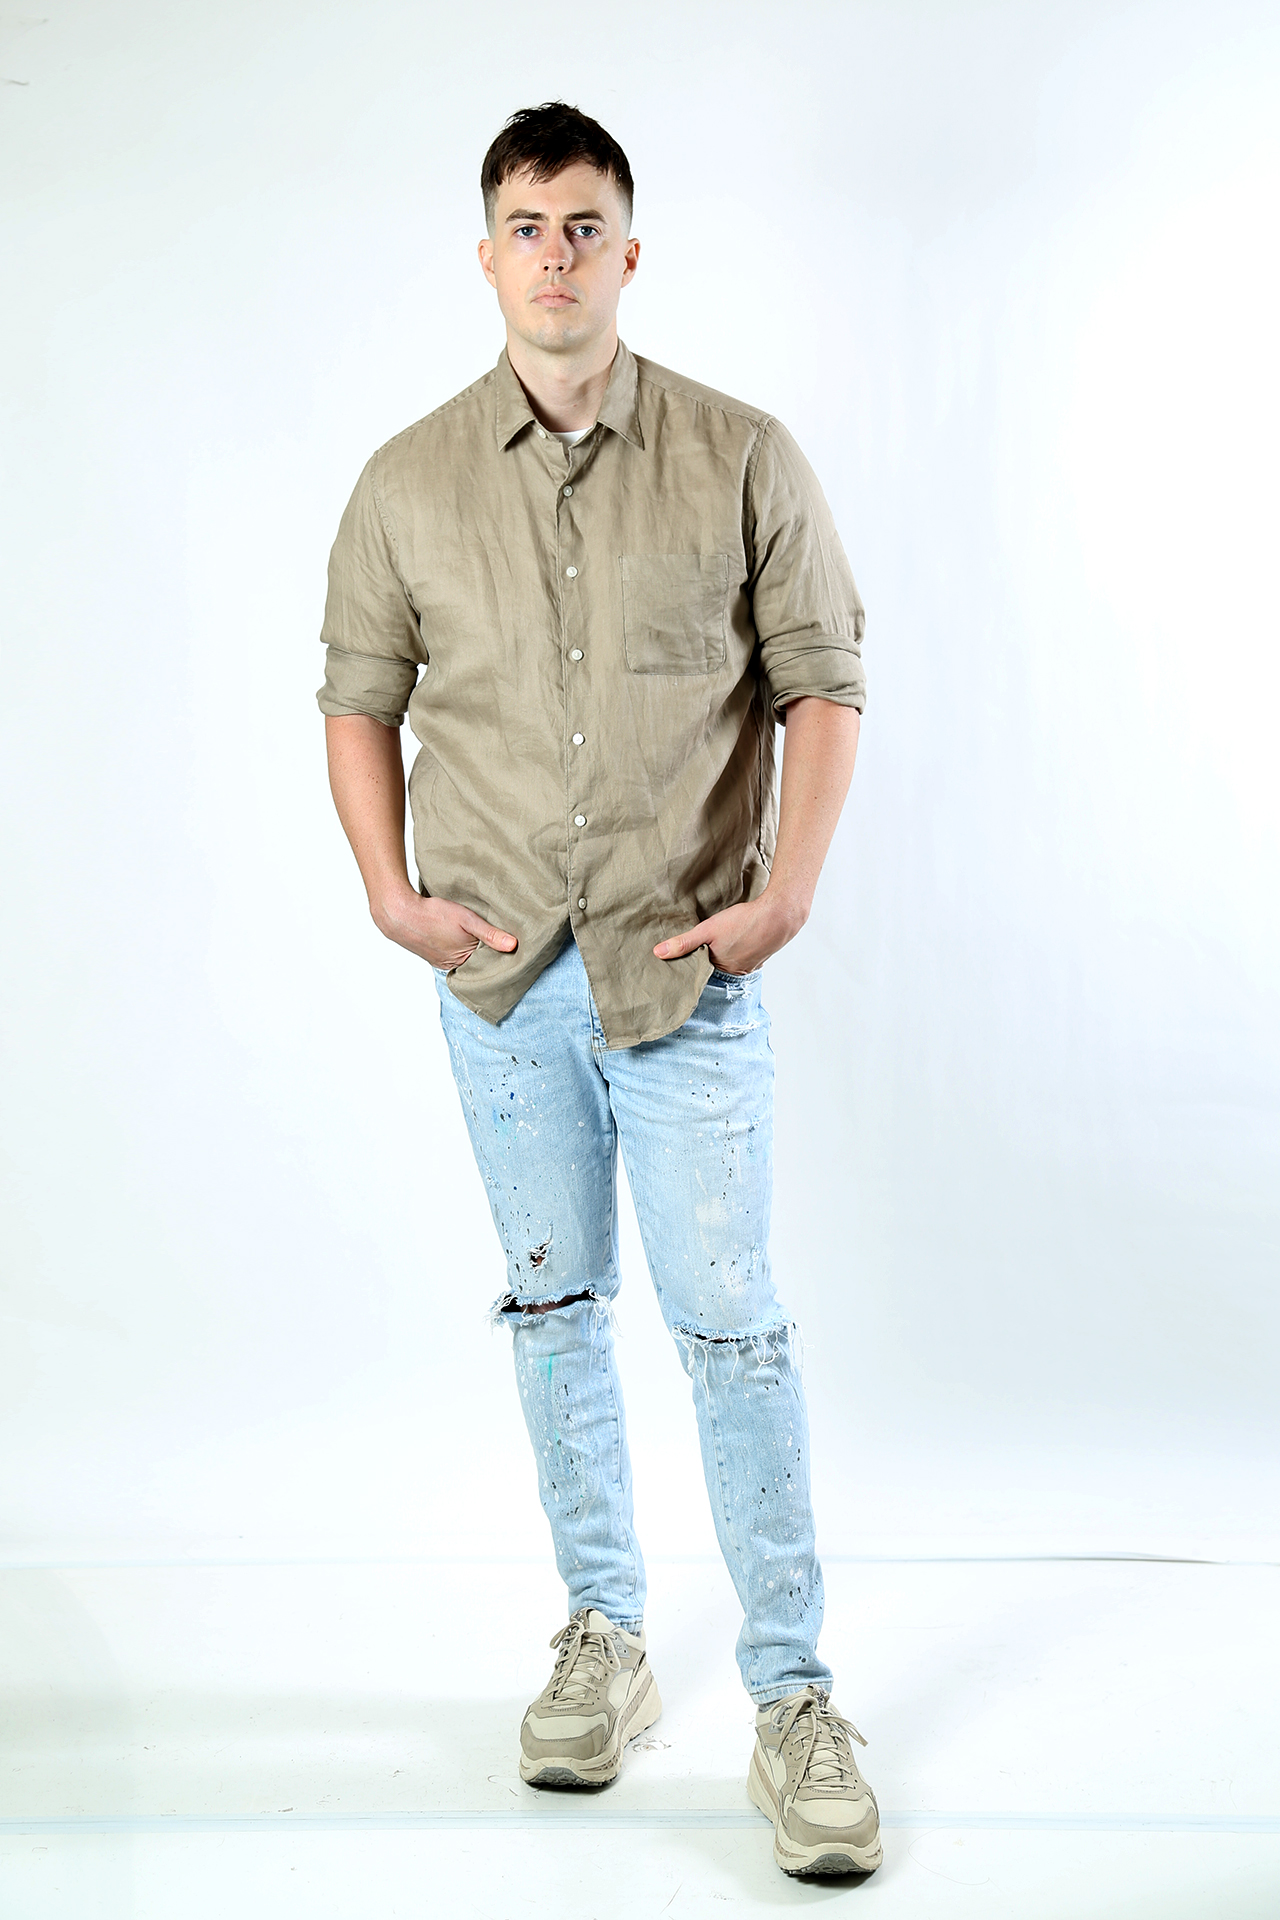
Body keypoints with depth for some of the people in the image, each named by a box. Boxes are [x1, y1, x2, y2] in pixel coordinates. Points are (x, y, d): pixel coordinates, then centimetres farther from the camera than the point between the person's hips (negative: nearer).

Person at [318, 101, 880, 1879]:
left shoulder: (743, 458, -2)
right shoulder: (410, 482, 4)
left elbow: (822, 679, 1)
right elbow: (359, 694, 11)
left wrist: (790, 887, -9)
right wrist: (392, 895, 0)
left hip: (687, 968, -2)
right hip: (502, 972, 3)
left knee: (731, 1320, -2)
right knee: (554, 1305, 13)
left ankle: (794, 1695, 9)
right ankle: (604, 1632, 29)